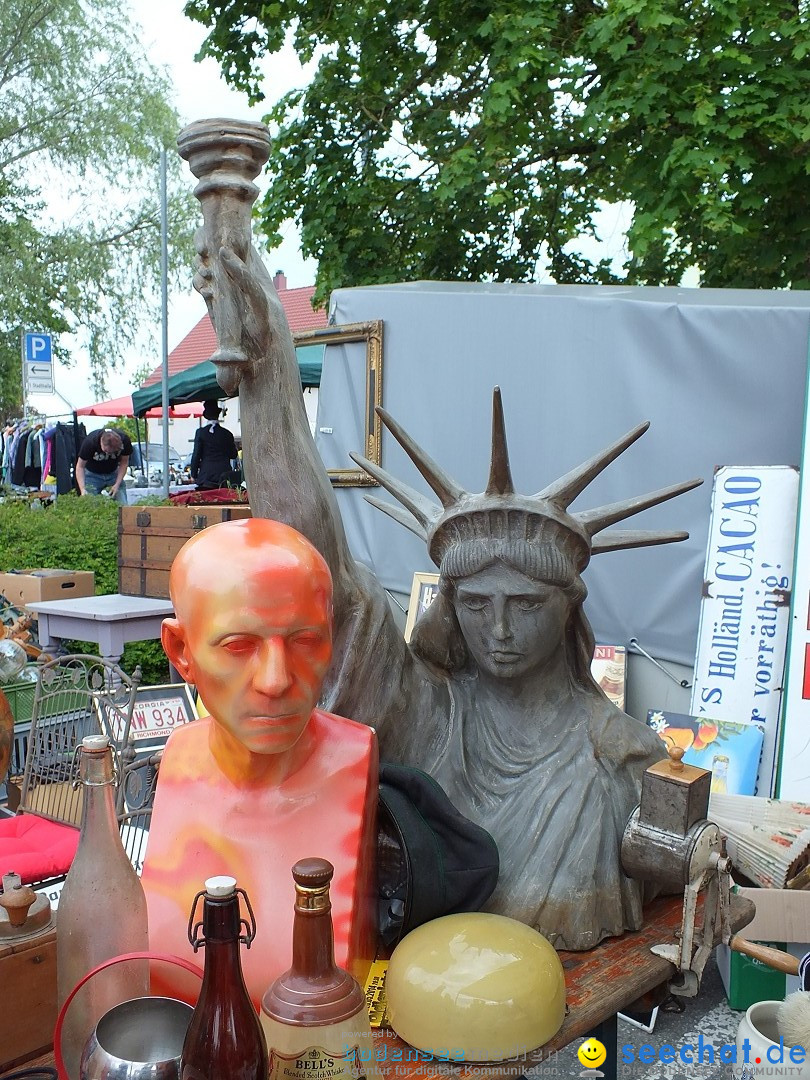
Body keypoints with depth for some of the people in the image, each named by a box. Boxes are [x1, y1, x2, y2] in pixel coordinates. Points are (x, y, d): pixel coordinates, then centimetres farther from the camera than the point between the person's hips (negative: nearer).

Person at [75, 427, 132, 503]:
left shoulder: (124, 440, -25)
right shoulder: (90, 442, -30)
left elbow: (124, 462, -10)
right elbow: (80, 466, -21)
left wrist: (117, 484, -19)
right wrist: (82, 489, -33)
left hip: (114, 473, 2)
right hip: (93, 474, -2)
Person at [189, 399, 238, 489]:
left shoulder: (200, 432, -2)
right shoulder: (227, 434, 4)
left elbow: (196, 455, -1)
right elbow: (233, 455, 11)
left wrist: (193, 475, 6)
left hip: (206, 476, -2)